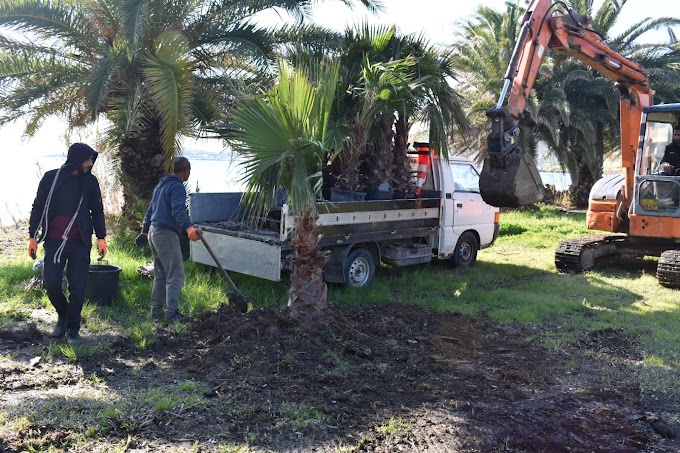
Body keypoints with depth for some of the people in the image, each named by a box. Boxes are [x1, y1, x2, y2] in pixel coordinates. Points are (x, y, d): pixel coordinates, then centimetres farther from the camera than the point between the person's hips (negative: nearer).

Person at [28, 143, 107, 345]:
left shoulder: (90, 181, 3)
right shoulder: (51, 177, 0)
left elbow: (97, 211, 9)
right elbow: (38, 207, 5)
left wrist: (101, 237, 2)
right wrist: (32, 236, 2)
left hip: (80, 243, 1)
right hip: (54, 242, 0)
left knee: (78, 287, 0)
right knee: (51, 283, -3)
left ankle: (72, 328, 14)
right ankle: (63, 315, 25)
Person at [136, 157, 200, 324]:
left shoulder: (161, 185, 20)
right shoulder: (177, 186, -11)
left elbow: (150, 210, 26)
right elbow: (178, 210, -28)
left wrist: (144, 232, 34)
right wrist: (188, 227, -43)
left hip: (154, 232, 10)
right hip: (166, 234, -10)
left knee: (161, 274, 16)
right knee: (176, 275, -8)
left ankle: (156, 310, 19)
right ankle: (172, 313, -9)